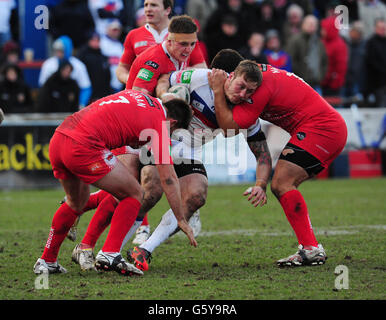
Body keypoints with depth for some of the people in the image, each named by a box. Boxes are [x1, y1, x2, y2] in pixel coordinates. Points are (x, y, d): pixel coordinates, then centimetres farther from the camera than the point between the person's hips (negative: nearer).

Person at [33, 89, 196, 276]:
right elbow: (168, 179, 3)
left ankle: (47, 261, 32)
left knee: (77, 203, 29)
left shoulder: (136, 95, 21)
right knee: (133, 194, 6)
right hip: (83, 147, -8)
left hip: (57, 139, 8)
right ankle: (109, 254, -6)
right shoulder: (159, 122, 1)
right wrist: (181, 220, 10)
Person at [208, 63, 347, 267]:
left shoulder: (260, 85, -17)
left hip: (322, 127, -10)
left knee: (281, 184, -17)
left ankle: (311, 249, -21)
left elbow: (230, 127, -17)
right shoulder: (259, 72, 14)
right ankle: (310, 248, 2)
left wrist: (218, 92, -14)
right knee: (280, 187, 7)